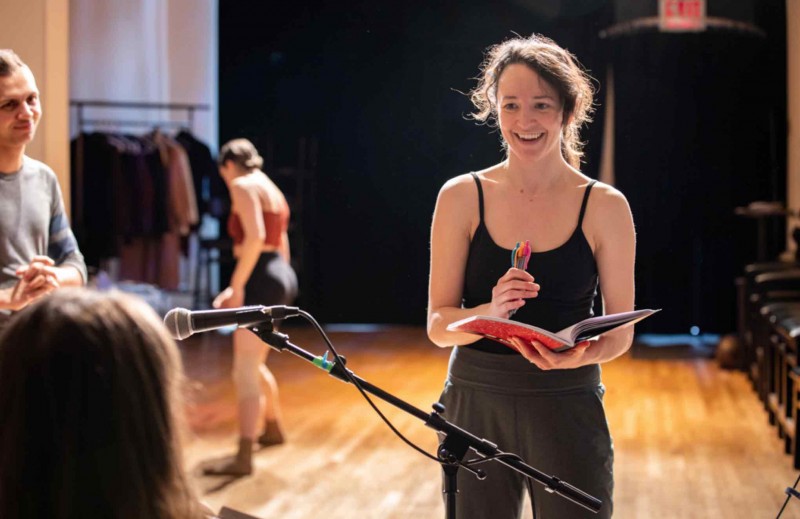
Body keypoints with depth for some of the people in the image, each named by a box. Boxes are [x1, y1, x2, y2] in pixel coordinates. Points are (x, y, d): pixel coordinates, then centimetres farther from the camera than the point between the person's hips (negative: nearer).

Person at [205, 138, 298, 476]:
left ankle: (243, 458, -16)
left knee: (244, 373, -12)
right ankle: (273, 428, 41)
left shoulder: (243, 186, -7)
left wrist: (237, 285, -19)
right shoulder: (272, 191, 21)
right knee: (253, 364, 25)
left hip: (262, 280, -10)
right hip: (280, 276, 10)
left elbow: (255, 237, -23)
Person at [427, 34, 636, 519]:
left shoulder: (605, 206, -2)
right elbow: (438, 324, -2)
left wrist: (582, 354, -21)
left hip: (568, 406, 0)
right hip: (475, 404, 1)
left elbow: (620, 330, 1)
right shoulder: (462, 197, -1)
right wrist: (491, 311, -22)